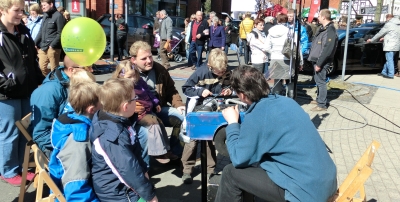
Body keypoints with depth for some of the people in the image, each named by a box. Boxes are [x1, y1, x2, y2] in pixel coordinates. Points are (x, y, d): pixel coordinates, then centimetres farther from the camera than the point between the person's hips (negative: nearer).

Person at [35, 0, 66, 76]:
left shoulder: (58, 16, -8)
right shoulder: (45, 16, 16)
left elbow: (60, 34, -11)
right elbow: (41, 31, 20)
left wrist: (52, 45, -14)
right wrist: (35, 43, 12)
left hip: (53, 48, -8)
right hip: (43, 47, 8)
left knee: (54, 69, 0)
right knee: (42, 68, 11)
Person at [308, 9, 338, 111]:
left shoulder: (330, 30, -18)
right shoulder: (322, 28, 14)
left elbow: (327, 49, -24)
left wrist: (319, 63, -23)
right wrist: (316, 61, 15)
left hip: (321, 61, -10)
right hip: (316, 60, 10)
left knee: (321, 82, -5)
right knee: (317, 81, 19)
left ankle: (322, 105, 1)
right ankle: (319, 99, 33)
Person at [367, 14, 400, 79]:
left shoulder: (389, 24, -10)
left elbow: (380, 33, -7)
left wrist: (371, 40, 2)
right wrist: (384, 38, 32)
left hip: (390, 46, -9)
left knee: (389, 60, -3)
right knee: (388, 59, 16)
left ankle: (390, 75, -1)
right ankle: (384, 72, 25)